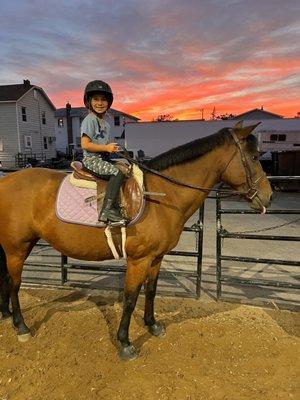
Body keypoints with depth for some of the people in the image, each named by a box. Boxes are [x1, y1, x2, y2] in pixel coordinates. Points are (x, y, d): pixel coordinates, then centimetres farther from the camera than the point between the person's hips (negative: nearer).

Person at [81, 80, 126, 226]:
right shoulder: (89, 120, -9)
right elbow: (85, 144, -17)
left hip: (103, 158, 9)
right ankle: (107, 211, -31)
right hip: (91, 160, -9)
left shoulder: (105, 123, 18)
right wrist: (106, 148, -19)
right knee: (117, 172, -26)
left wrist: (112, 147, 8)